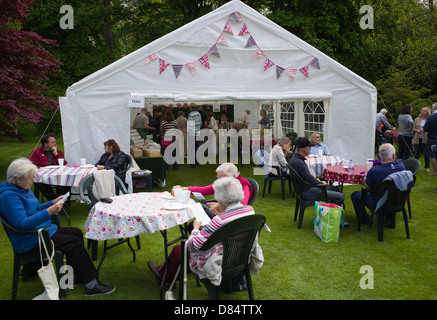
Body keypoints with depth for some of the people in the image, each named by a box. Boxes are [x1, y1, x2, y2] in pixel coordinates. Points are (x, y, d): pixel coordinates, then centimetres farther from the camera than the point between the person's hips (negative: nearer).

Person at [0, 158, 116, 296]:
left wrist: (53, 203, 8)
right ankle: (91, 285, -13)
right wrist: (49, 212, -33)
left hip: (41, 230, 10)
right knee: (74, 242, -18)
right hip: (30, 241, -10)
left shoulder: (23, 188, 11)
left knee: (77, 232, 5)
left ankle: (75, 276, 11)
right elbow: (21, 223, -30)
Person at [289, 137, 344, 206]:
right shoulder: (299, 163, -27)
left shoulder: (295, 159, 6)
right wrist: (322, 183, -6)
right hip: (307, 193, -11)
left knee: (334, 189, 23)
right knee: (340, 197, -13)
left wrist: (316, 180, 9)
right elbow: (311, 180, -25)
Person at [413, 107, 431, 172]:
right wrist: (417, 130, -9)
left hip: (425, 139, -2)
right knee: (416, 153, 7)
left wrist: (424, 130, -17)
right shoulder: (417, 119, 8)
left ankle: (427, 167, 14)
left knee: (426, 153, 1)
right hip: (417, 139, 2)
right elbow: (413, 128, 12)